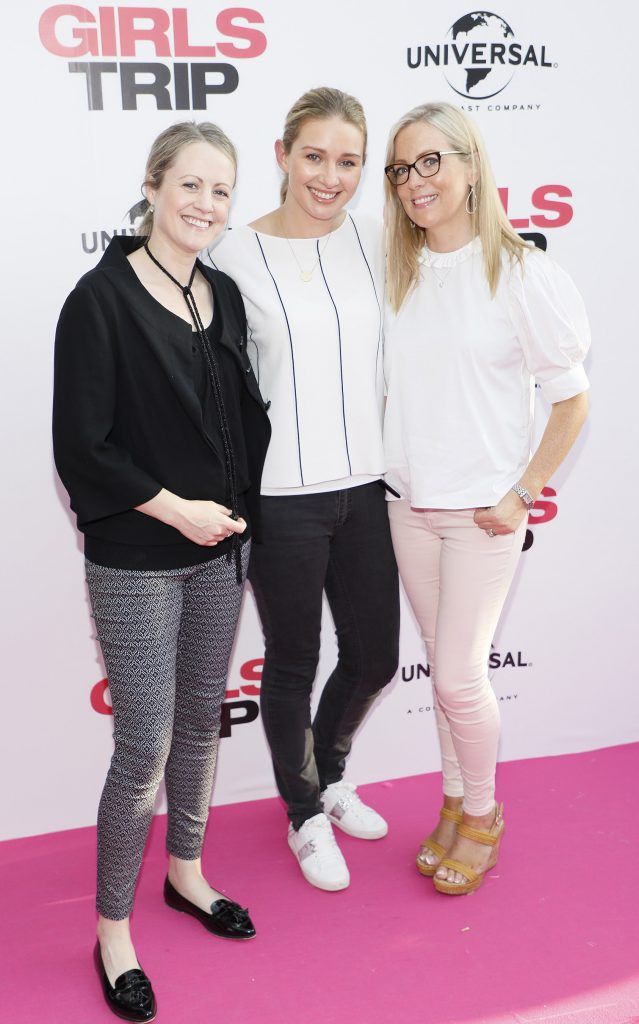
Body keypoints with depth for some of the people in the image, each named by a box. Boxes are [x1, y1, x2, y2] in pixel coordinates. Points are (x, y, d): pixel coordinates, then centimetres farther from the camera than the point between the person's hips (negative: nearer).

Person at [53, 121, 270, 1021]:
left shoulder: (223, 296, 6)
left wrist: (237, 510, 5)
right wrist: (177, 509, -14)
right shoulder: (102, 298, -12)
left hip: (219, 550, 6)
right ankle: (113, 928, 21)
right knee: (145, 749, -1)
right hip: (136, 563, -6)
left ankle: (185, 872, 40)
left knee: (201, 722, 18)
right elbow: (82, 446, -15)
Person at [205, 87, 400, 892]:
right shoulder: (237, 257, -8)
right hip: (282, 495, -4)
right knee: (293, 665, 12)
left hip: (366, 486, 4)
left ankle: (330, 775, 46)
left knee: (373, 657, 16)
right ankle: (305, 813, 37)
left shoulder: (375, 240, 3)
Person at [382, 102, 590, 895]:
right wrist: (392, 472, 3)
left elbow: (572, 398, -7)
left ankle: (481, 814, 26)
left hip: (483, 510, -4)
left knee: (459, 676, 0)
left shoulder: (520, 273, -11)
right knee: (445, 670, 15)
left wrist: (522, 494, -9)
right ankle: (454, 802, 34)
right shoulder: (397, 275, 3)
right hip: (408, 504, 4)